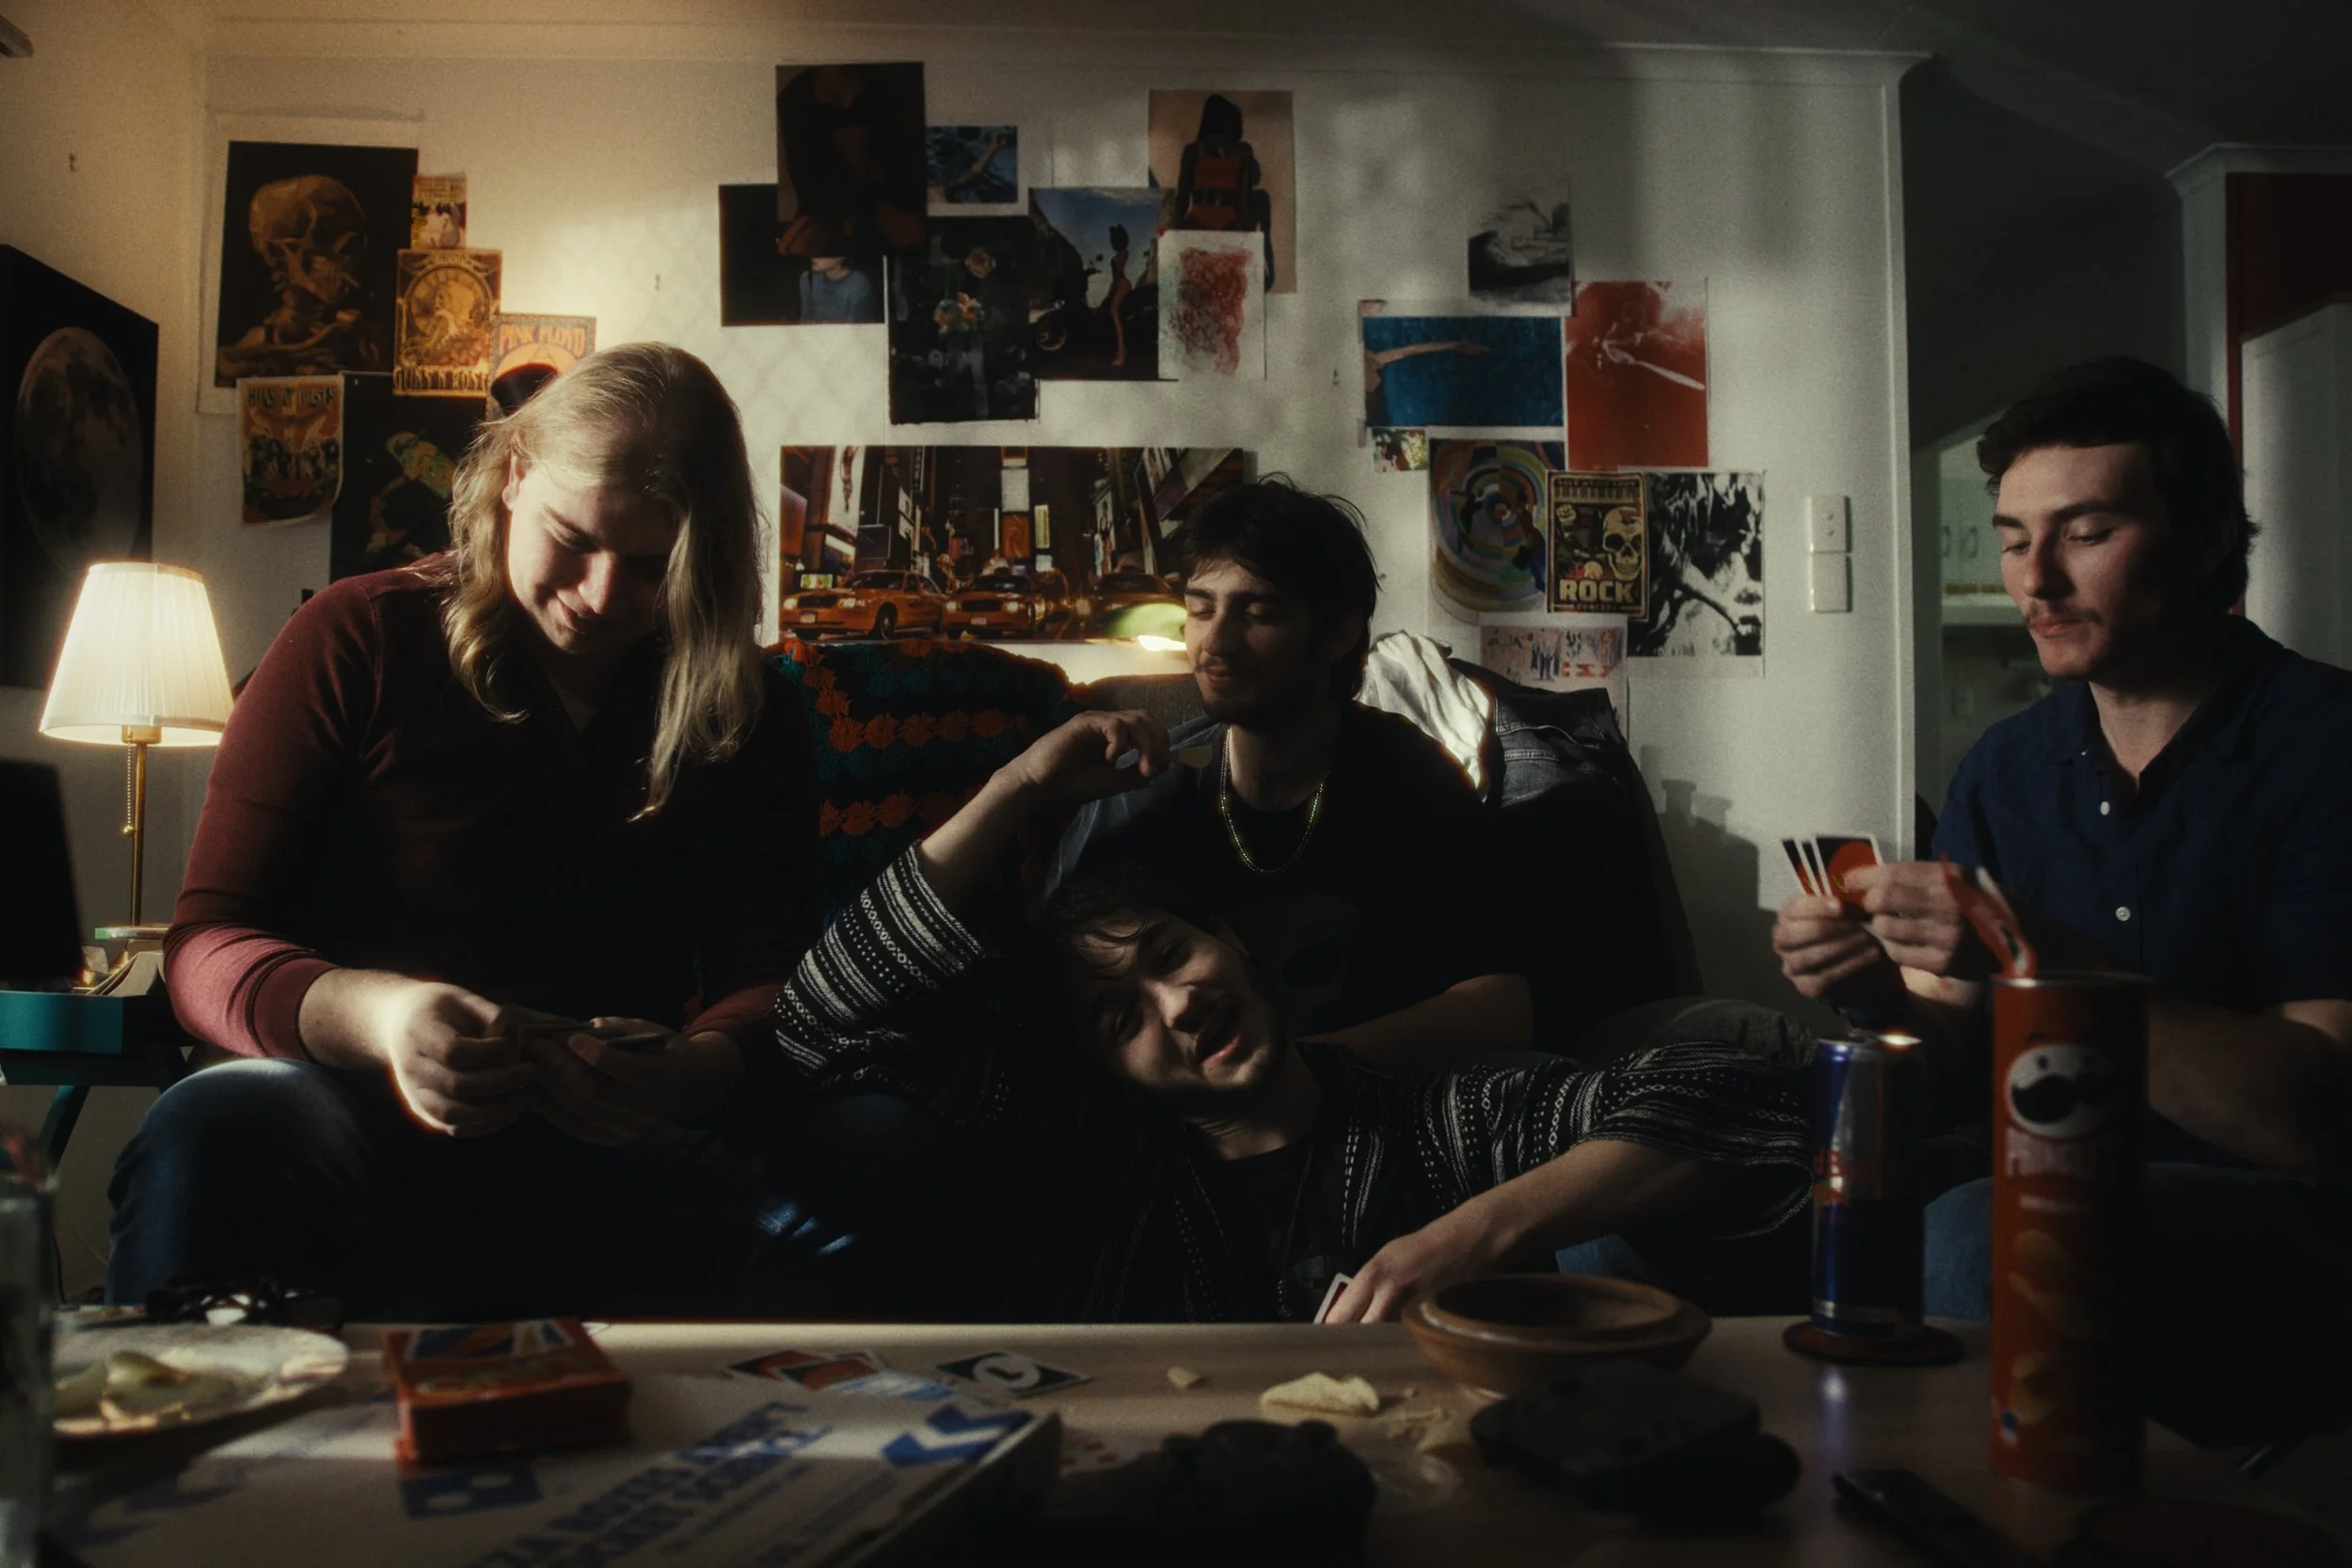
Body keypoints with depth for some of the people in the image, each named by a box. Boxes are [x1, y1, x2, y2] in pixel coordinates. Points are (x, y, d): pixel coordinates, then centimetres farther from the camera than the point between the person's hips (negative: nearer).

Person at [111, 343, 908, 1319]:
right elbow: (208, 945, 1)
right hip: (366, 1116, -1)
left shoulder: (753, 717, 12)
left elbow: (768, 984, 2)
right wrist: (371, 1017, -22)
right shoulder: (360, 641, 6)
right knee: (217, 1129, -37)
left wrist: (690, 1072, -23)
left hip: (624, 1138, 2)